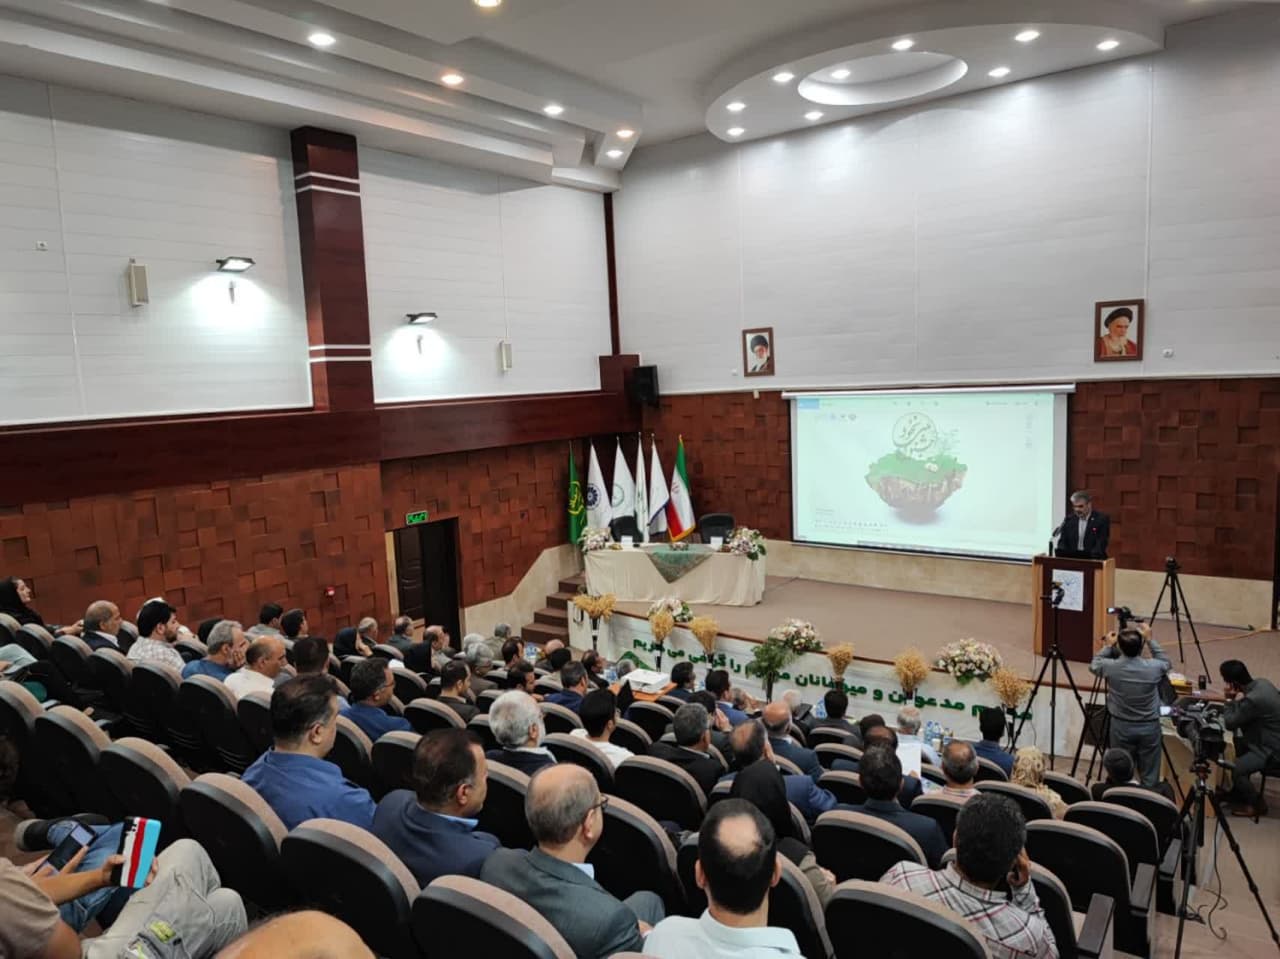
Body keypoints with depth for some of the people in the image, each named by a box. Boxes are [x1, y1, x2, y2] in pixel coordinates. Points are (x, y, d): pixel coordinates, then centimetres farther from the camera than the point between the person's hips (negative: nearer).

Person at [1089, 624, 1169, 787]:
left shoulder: (1111, 667, -17)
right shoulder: (1153, 667, -16)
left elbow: (1094, 665, 7)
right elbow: (1167, 663, 9)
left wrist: (1107, 646, 15)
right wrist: (1151, 640, 11)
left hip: (1121, 726, 0)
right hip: (1149, 727, 0)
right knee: (1149, 777, 10)